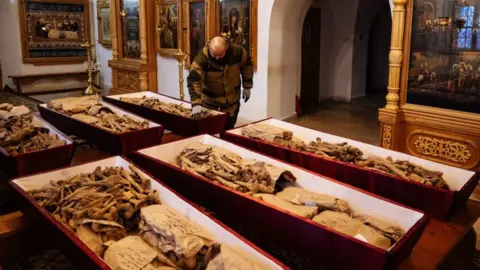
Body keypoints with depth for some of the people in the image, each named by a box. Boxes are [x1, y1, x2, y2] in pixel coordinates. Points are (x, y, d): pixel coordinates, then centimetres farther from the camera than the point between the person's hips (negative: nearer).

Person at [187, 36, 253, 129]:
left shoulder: (237, 51, -21)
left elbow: (247, 65, -2)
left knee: (228, 127, 12)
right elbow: (194, 81, -33)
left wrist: (247, 87, 2)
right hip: (210, 99, -1)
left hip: (232, 97, 1)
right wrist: (196, 104, -43)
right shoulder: (202, 58, -29)